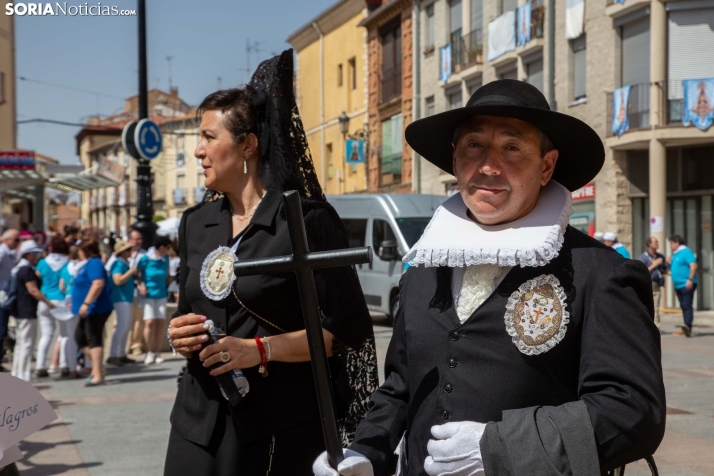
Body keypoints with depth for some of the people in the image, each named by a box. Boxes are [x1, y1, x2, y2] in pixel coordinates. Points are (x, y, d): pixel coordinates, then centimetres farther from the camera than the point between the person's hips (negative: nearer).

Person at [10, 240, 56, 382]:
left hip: (19, 310, 10)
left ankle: (16, 373, 21)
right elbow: (33, 290, -20)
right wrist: (48, 302, -17)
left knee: (20, 343, 16)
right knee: (27, 344, -6)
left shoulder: (18, 268, 15)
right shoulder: (27, 270, -16)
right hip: (28, 312, -10)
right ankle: (24, 375, -4)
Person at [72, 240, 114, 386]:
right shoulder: (90, 263, 18)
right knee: (80, 337, 13)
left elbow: (98, 284, -27)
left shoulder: (94, 263, -15)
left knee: (93, 340, -10)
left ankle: (98, 375, -9)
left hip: (96, 309, -11)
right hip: (90, 310, 11)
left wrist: (86, 303, -30)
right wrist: (76, 302, 30)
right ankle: (97, 367, 17)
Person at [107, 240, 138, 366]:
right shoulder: (118, 264, -13)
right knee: (122, 327, -13)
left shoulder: (126, 263, 16)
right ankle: (112, 355, -12)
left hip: (127, 298, 10)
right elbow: (118, 280, -25)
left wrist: (135, 275, 11)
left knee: (127, 327, 13)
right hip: (121, 298, -10)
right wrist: (131, 272, -15)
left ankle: (121, 354, 19)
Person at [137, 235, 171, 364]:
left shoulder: (165, 258, 4)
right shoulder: (146, 258, -11)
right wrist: (141, 284, -15)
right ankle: (149, 352, -2)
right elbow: (138, 272, -3)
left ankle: (157, 352, 8)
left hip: (161, 294, 4)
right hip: (148, 294, -4)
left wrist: (167, 286, 9)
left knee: (160, 322, 1)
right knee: (149, 322, -9)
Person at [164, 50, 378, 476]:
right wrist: (181, 337, -2)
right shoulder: (196, 223, 10)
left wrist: (261, 350, -20)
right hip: (199, 424, 5)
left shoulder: (307, 220, -9)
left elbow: (348, 329, -10)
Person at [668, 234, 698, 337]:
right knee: (683, 306, 9)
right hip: (678, 285, 9)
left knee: (687, 305, -16)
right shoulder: (674, 254, 18)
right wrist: (669, 262, 7)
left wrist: (690, 279, -26)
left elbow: (693, 265, -18)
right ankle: (686, 329, 11)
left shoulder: (686, 252, -9)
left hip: (687, 285, -9)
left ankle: (688, 326, -25)